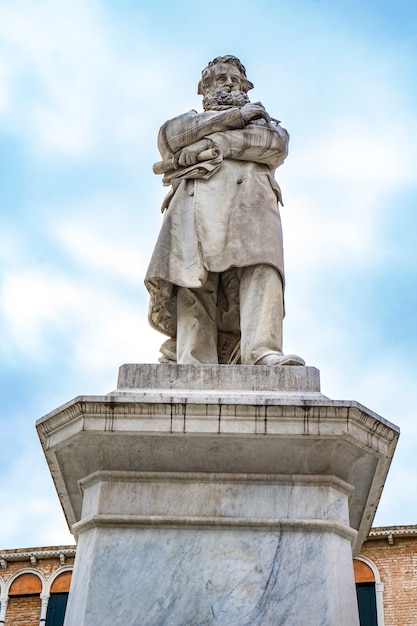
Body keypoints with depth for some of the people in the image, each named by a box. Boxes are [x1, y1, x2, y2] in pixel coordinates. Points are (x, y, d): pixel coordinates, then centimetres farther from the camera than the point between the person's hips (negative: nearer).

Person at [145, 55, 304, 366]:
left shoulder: (263, 121, 37)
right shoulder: (190, 119, 37)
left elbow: (276, 144, 11)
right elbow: (170, 136, 10)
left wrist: (213, 144, 4)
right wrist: (235, 115, 10)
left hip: (251, 196, 1)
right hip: (198, 197, 0)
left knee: (261, 270, -27)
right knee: (195, 280, -22)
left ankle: (264, 353, -45)